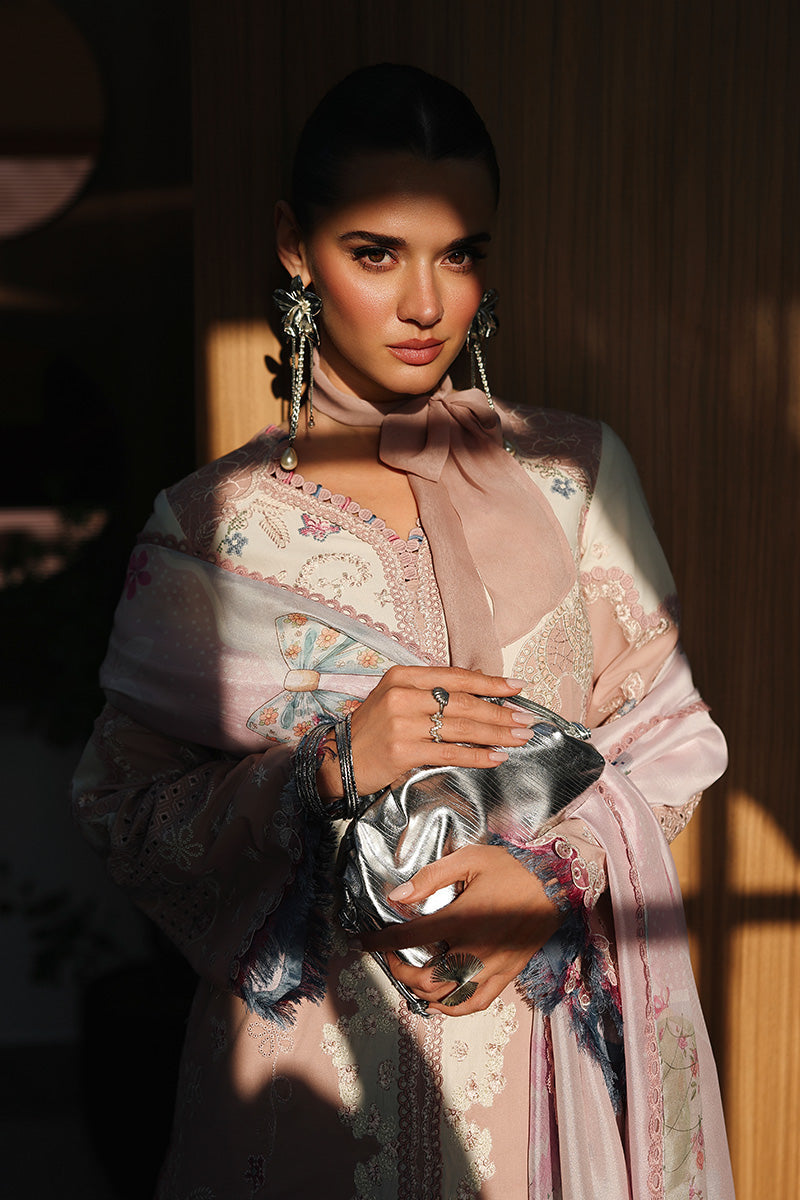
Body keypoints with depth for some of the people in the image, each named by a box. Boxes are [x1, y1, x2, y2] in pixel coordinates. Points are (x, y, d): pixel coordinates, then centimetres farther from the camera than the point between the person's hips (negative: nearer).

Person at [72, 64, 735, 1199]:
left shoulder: (576, 470, -2)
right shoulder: (209, 526, -6)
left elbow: (667, 734, 0)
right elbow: (127, 814, -7)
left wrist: (556, 872, -17)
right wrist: (327, 766, -22)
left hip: (559, 1021, 2)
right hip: (320, 1049, -1)